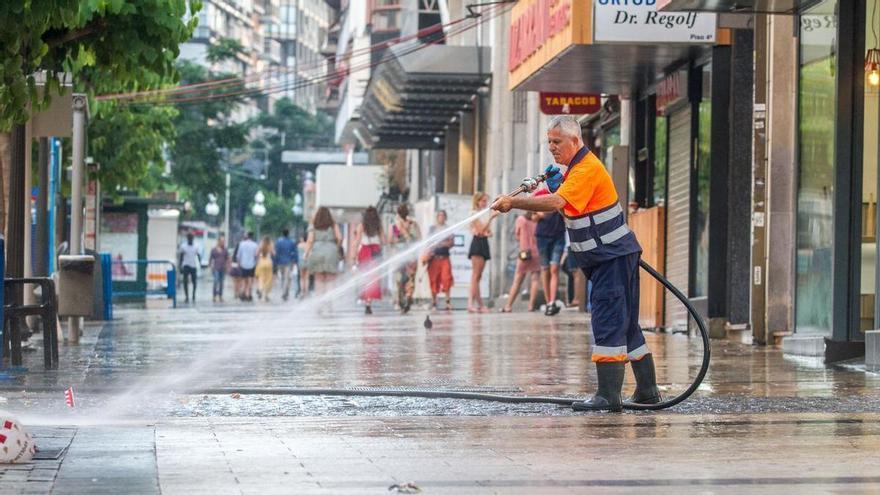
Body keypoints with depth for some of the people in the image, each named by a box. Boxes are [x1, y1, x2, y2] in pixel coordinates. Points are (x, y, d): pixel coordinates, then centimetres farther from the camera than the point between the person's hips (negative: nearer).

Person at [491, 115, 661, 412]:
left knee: (608, 324, -14)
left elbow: (556, 202, -32)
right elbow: (567, 206, 22)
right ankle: (647, 391, 19)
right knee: (626, 326, 13)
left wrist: (513, 202, -33)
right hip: (605, 258, 11)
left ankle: (608, 395, -17)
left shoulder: (587, 169, -18)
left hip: (612, 257, -11)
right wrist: (556, 184, 6)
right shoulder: (576, 168, 16)